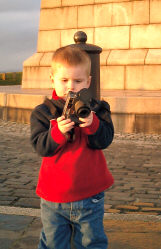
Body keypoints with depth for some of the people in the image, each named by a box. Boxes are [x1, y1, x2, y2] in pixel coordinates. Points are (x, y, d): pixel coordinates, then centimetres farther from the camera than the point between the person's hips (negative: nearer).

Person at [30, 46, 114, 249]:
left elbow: (104, 141, -10)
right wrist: (59, 131, -28)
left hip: (90, 196, 0)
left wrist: (92, 123, -29)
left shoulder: (96, 109, -1)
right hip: (53, 197, 0)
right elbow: (40, 146, -11)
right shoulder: (43, 112, -2)